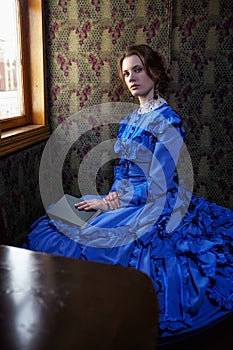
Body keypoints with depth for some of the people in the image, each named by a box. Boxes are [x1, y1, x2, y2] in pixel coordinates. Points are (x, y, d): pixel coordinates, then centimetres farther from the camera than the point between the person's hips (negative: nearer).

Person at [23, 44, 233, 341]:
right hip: (125, 200, 8)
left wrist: (110, 204, -15)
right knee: (52, 225, -2)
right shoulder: (128, 120, 12)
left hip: (157, 207, -8)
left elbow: (158, 186, -18)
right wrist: (114, 193, -5)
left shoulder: (167, 120, -13)